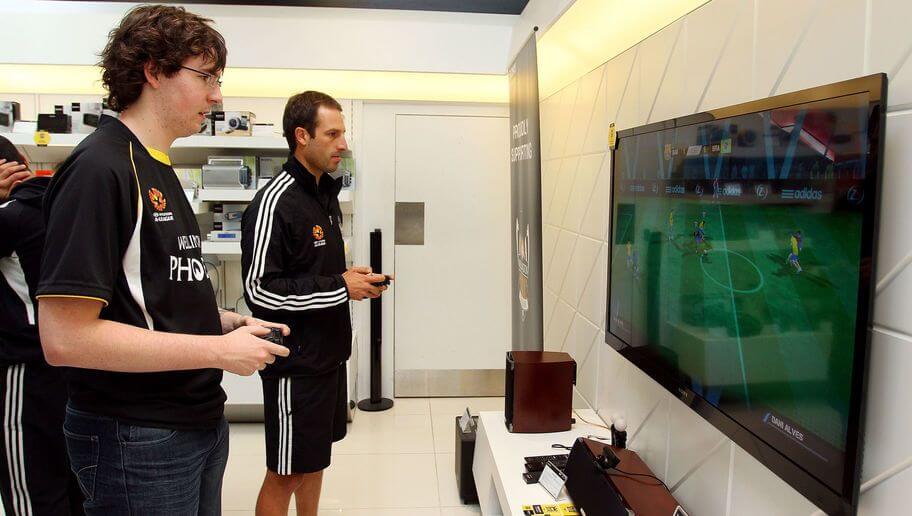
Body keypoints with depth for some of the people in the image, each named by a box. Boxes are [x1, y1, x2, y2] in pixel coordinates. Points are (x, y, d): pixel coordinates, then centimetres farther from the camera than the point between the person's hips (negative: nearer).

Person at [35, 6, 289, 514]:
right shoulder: (100, 168, -18)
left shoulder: (159, 170, 11)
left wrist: (227, 321, 2)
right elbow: (65, 337, -24)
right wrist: (220, 349, -20)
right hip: (137, 439, -8)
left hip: (199, 421, 9)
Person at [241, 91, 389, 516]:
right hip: (295, 360, -8)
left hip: (329, 353, 9)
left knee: (315, 461, 20)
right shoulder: (274, 203, -18)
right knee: (285, 474, 5)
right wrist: (339, 287, -19)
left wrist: (351, 278, 0)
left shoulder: (326, 194, 10)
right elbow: (260, 290, -21)